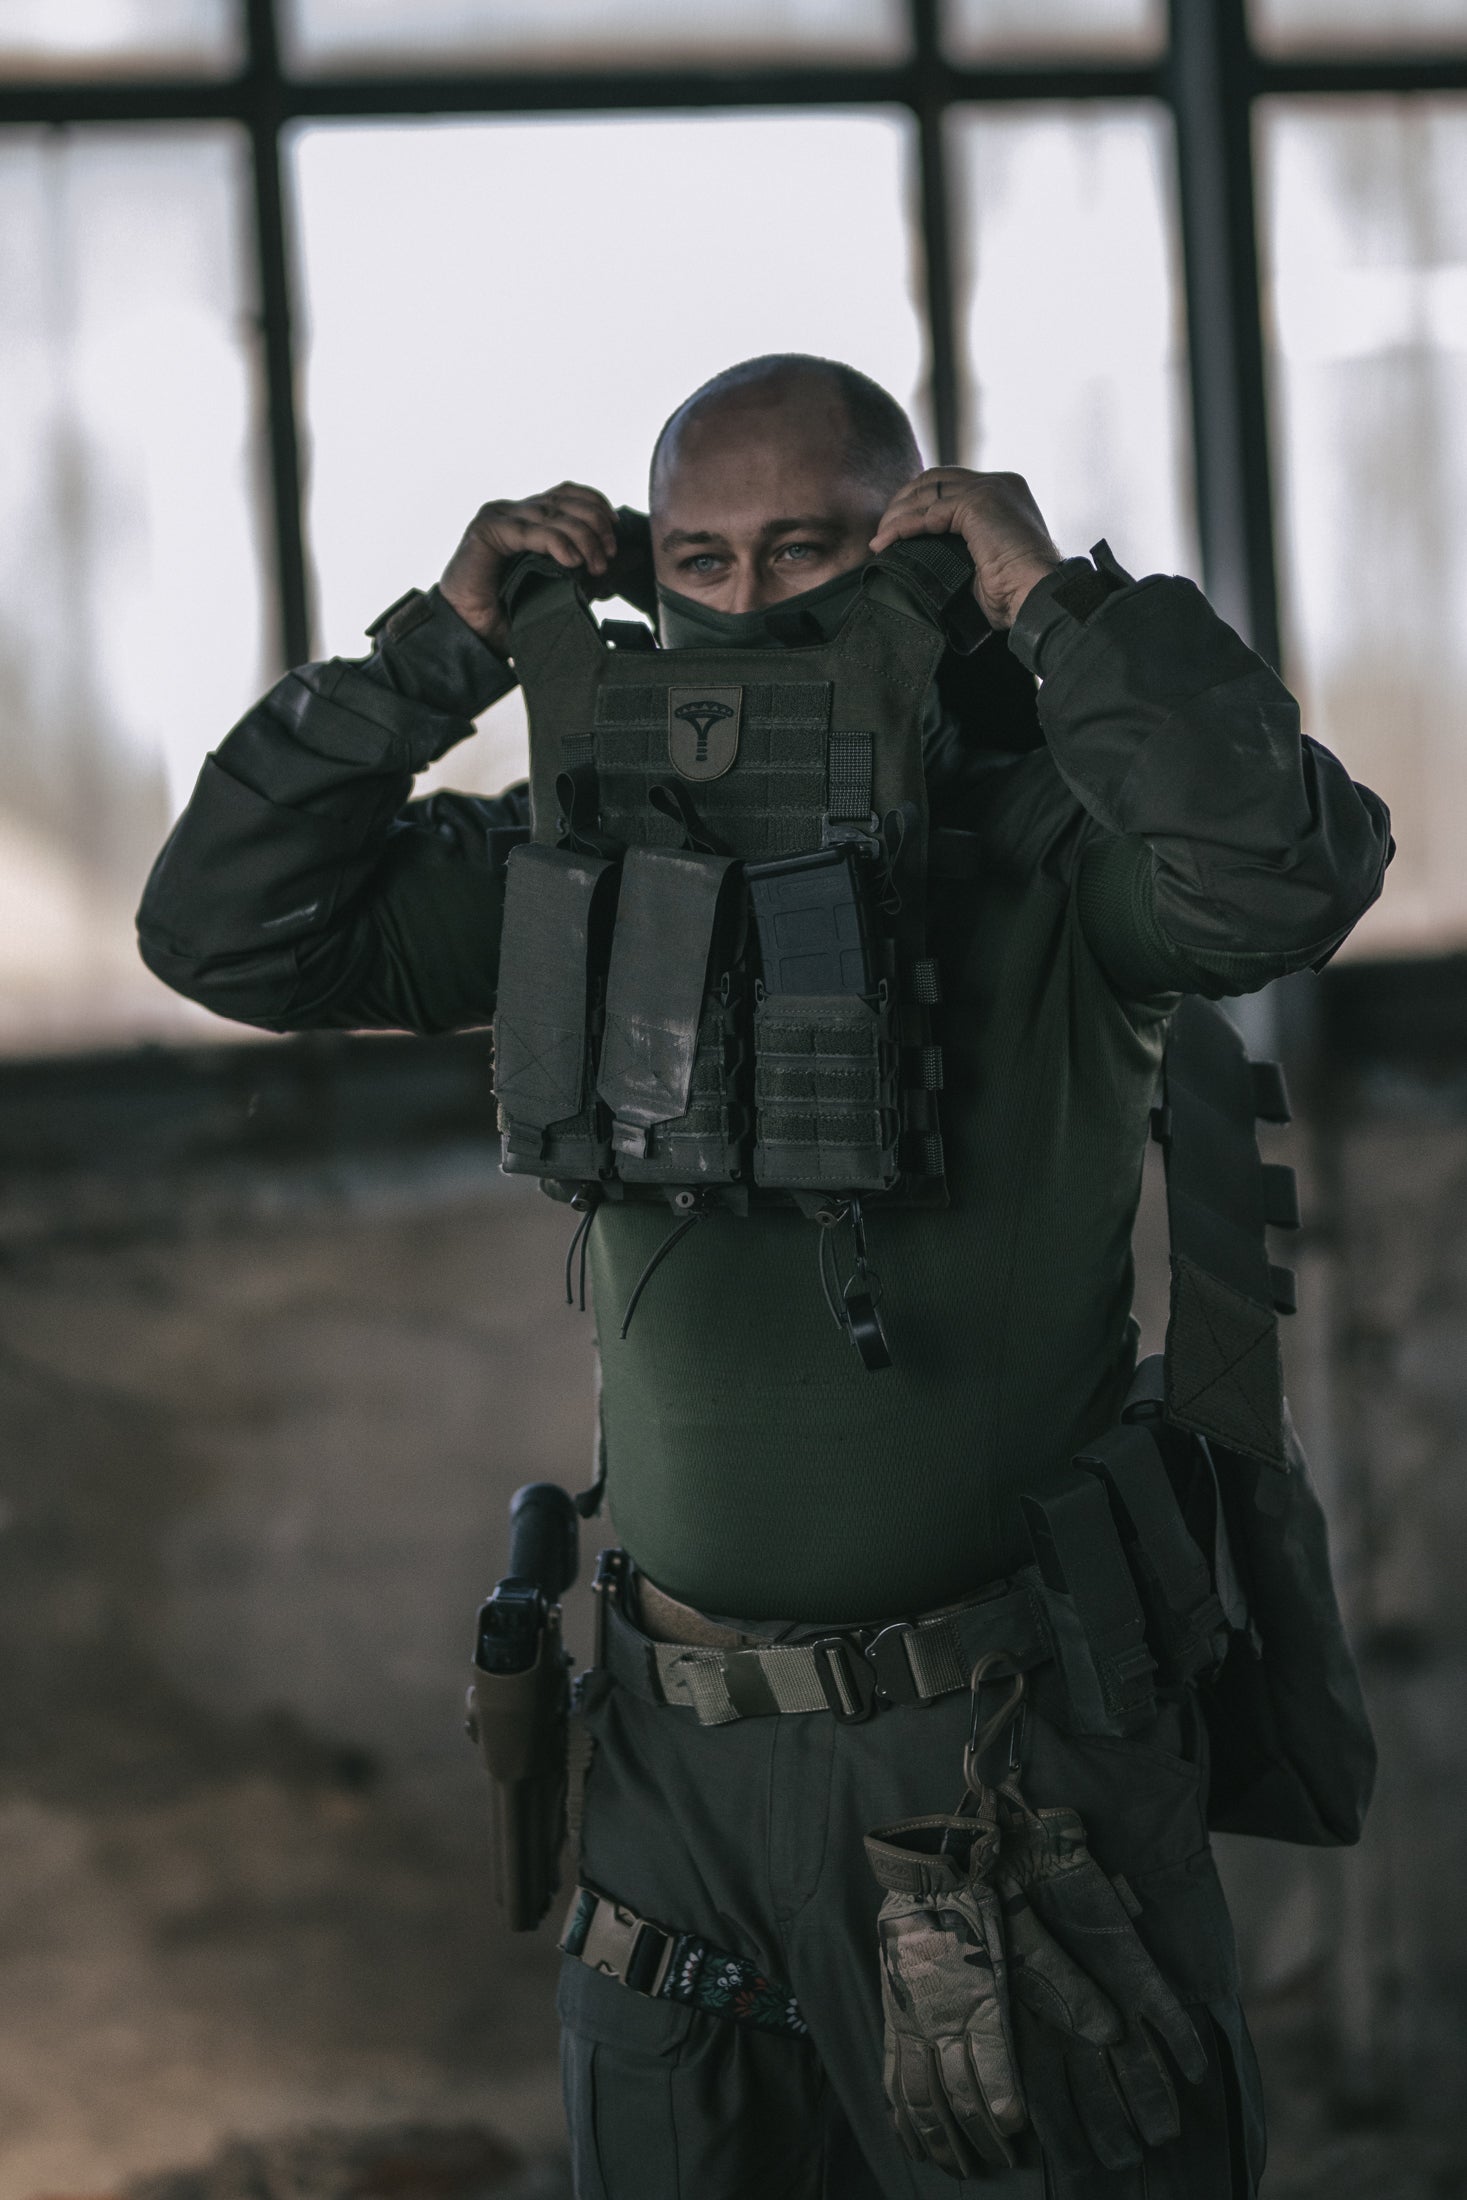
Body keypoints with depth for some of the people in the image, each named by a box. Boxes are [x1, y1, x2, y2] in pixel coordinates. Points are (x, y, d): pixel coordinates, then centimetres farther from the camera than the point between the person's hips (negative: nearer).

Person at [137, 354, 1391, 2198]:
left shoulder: (1039, 847, -7)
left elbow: (1289, 876, -27)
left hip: (1010, 1742, -4)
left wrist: (1057, 597, -20)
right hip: (678, 1758, 4)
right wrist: (442, 652, -6)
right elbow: (223, 929, 3)